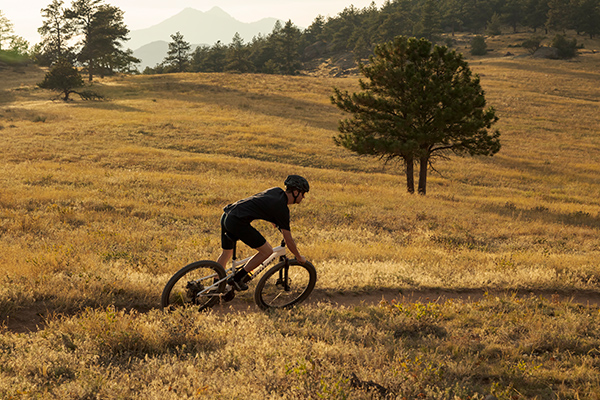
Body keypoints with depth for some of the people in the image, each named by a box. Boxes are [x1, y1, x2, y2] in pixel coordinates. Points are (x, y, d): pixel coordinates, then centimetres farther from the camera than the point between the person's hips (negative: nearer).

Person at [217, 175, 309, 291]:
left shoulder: (277, 191, 14)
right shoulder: (282, 208, -9)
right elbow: (288, 240, -5)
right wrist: (299, 257, 9)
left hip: (226, 215, 10)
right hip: (237, 222, -10)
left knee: (226, 253, 26)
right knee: (267, 251, -1)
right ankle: (237, 278, 4)